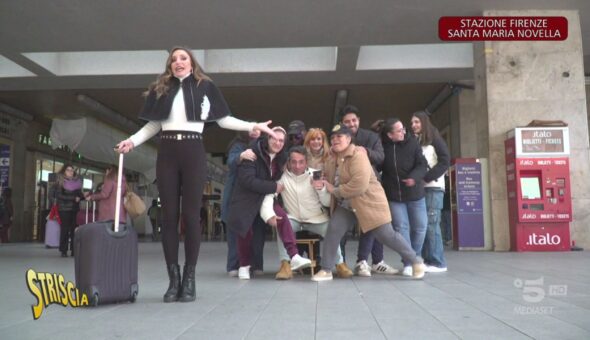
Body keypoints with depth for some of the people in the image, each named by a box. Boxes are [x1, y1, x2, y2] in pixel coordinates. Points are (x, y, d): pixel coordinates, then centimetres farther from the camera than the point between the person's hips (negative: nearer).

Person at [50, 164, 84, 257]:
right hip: (64, 209, -4)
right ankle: (63, 251, -1)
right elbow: (59, 195, -11)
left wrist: (83, 196, -4)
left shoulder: (77, 182, 14)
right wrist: (74, 198, -15)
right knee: (65, 229, -6)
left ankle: (74, 250, 4)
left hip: (74, 209, 4)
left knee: (74, 229, -1)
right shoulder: (60, 182, 0)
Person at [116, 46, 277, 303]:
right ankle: (173, 278, 7)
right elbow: (153, 125, 14)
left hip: (193, 152, -2)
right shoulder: (160, 89, 14)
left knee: (190, 215, -3)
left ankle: (189, 278, 5)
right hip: (167, 152, 2)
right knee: (169, 216, 1)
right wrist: (132, 140, 1)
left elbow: (224, 119, 7)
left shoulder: (205, 86, 8)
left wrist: (253, 126, -3)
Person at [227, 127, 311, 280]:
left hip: (265, 198, 4)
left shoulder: (281, 158, 3)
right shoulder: (253, 153, -17)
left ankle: (294, 257, -28)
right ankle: (244, 266, 23)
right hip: (245, 199, -3)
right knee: (245, 232, -3)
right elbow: (247, 180, -25)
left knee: (281, 216, -23)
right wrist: (274, 187, -22)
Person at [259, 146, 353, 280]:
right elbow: (269, 197, -19)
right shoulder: (282, 177, -9)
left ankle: (340, 264, -1)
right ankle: (285, 265, -24)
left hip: (317, 219, 0)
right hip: (294, 219, 0)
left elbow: (328, 203, -5)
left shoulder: (316, 175, -7)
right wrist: (270, 216, -37)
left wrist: (321, 188, -26)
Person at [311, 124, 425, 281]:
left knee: (387, 235, 0)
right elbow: (331, 179, 19)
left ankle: (415, 261, 21)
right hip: (345, 205, 7)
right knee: (333, 231, -8)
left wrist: (335, 191, -23)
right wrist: (324, 183, -6)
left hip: (368, 202, -7)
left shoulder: (357, 156, -23)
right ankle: (326, 270, 2)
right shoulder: (333, 159, 5)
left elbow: (359, 185, -32)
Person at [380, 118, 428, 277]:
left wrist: (414, 177, -30)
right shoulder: (382, 146, -8)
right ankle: (408, 263, 3)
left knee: (420, 227, 7)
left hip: (415, 193, 1)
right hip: (394, 195, -1)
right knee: (401, 227, -6)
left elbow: (422, 165, -12)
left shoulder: (412, 143, -7)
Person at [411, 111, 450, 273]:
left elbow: (445, 161, -6)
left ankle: (437, 262, -6)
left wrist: (426, 177, -14)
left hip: (433, 187, -5)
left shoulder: (435, 139, 2)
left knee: (431, 224, -9)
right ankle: (426, 260, 6)